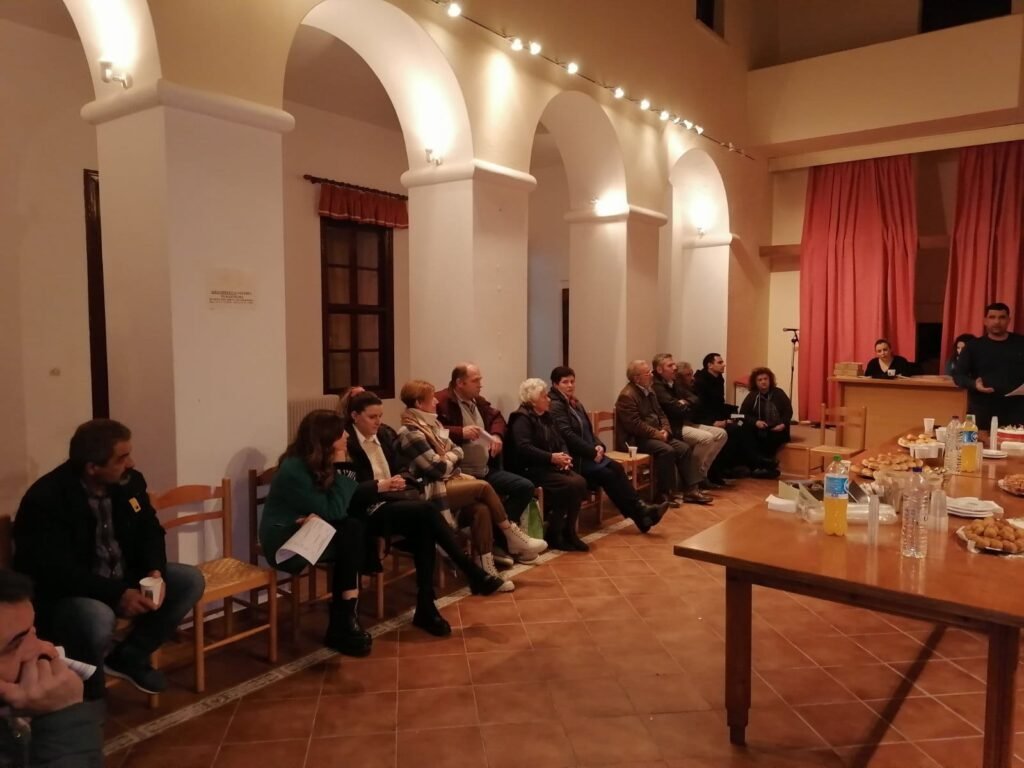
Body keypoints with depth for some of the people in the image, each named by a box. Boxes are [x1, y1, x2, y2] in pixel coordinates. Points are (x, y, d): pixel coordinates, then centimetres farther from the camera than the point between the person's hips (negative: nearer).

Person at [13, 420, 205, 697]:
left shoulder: (129, 481, -5)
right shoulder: (45, 500, -24)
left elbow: (149, 530, 5)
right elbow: (56, 572, -28)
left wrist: (155, 571, -16)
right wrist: (116, 595, -34)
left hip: (123, 579, 7)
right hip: (63, 593, -7)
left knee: (191, 581, -7)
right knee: (98, 619, -38)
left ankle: (128, 657, 7)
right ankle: (87, 696, -6)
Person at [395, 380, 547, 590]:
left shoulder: (432, 424, 14)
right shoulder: (411, 433, -15)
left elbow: (458, 451, 12)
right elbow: (438, 468, -19)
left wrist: (446, 458, -8)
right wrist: (450, 460, 1)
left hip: (448, 481, 8)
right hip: (430, 491, -8)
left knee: (481, 509, -19)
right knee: (484, 487, -19)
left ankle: (485, 569, -16)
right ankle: (514, 540, -4)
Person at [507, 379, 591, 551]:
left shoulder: (546, 417, 19)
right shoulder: (522, 419, -9)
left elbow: (560, 441, 18)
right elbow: (524, 448, -22)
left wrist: (565, 456, -5)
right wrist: (551, 458, -26)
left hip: (550, 467, 8)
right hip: (531, 469, -8)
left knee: (580, 482, -17)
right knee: (568, 485, -26)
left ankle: (568, 531, -6)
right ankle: (554, 535, -13)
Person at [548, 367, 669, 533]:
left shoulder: (574, 402, 18)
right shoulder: (555, 405, -12)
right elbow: (567, 435, -22)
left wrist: (598, 446, -1)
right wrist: (593, 452, -18)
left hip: (586, 454, 8)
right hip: (572, 457, -8)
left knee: (616, 467, -15)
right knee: (608, 474, -22)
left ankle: (640, 509, -20)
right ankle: (640, 512, -17)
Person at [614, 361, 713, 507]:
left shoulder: (649, 391, 15)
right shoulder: (627, 396, -16)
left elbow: (661, 414, 17)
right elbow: (635, 425, -23)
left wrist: (665, 430, -3)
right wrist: (657, 434, -18)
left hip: (656, 435, 9)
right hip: (636, 439, -9)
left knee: (684, 448, -6)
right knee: (667, 450, -29)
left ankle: (691, 490, -4)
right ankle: (664, 493, -17)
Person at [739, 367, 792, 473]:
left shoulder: (779, 393, 8)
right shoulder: (751, 396, 6)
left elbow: (788, 411, 6)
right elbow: (743, 414, 0)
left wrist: (783, 424, -13)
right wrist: (755, 422, -18)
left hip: (777, 429, 0)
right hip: (758, 429, 1)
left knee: (772, 438, -35)